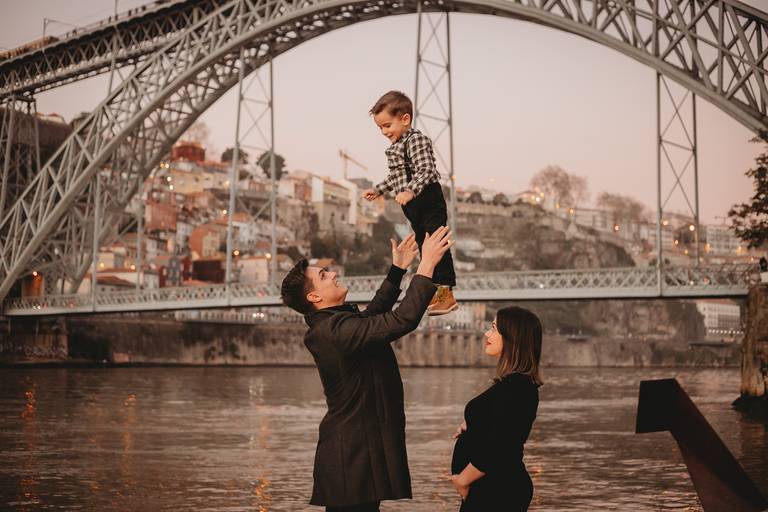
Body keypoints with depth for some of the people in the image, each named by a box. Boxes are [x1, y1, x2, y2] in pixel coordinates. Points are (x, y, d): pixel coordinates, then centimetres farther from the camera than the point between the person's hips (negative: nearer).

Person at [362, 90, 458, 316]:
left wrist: (410, 191, -38)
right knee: (423, 245, 14)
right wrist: (378, 190, 24)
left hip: (429, 201, -10)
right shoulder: (394, 147, 15)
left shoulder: (416, 140, -15)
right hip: (413, 206, 10)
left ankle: (447, 293, -9)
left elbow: (426, 171, -26)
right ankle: (434, 291, 22)